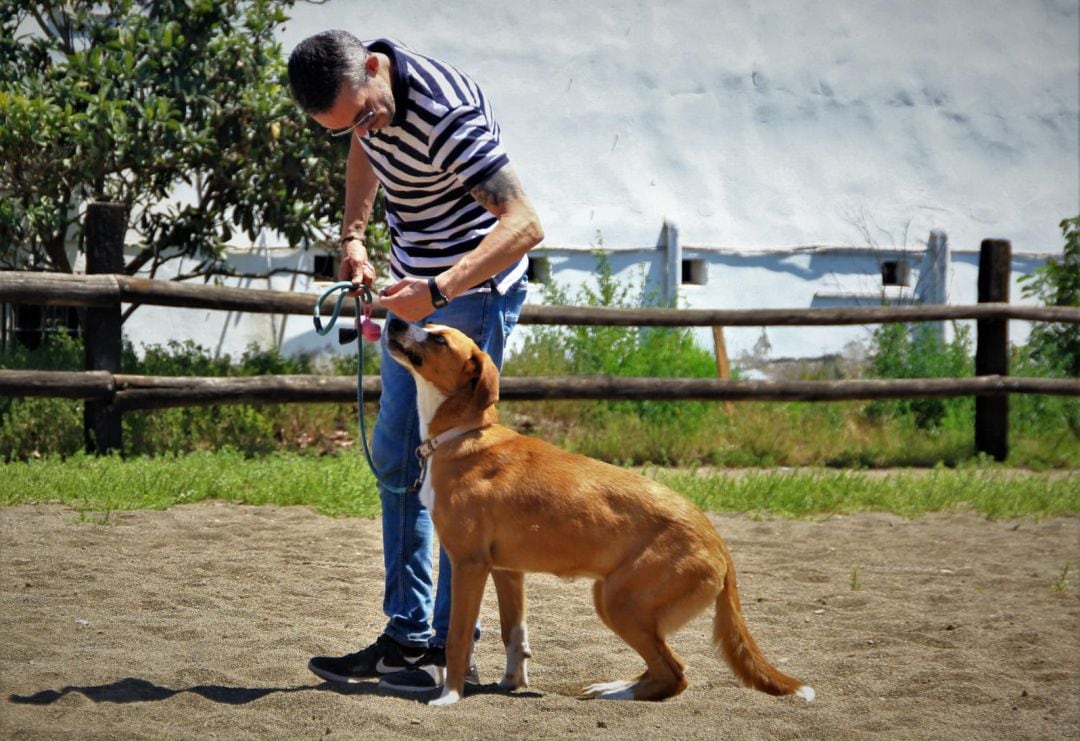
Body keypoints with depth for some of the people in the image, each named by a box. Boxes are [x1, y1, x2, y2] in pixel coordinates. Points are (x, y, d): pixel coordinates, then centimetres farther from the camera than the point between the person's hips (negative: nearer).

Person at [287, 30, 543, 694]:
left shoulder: (447, 116, -31)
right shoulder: (358, 93, -5)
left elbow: (525, 225, -34)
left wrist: (439, 290, -44)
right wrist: (353, 235, 3)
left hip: (474, 291, -9)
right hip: (416, 290, 9)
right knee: (394, 458, 10)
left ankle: (450, 646, -5)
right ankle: (406, 634, 16)